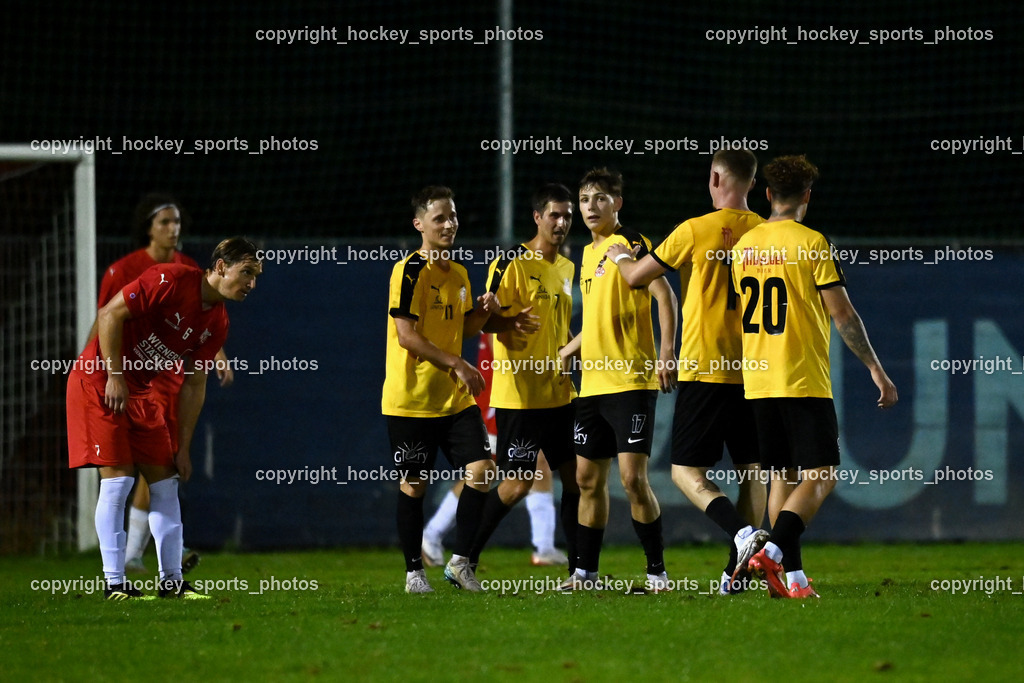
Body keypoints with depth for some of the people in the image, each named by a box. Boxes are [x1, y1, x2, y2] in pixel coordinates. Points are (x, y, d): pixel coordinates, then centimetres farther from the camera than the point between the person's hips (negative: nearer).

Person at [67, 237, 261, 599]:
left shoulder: (217, 323, 3)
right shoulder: (171, 280, -21)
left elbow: (194, 385, 8)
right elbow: (110, 314, -20)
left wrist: (183, 447, 5)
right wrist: (114, 377, -21)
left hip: (141, 392, 8)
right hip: (99, 380, -8)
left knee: (165, 481, 4)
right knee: (118, 479, -12)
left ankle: (172, 580, 10)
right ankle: (114, 583, -7)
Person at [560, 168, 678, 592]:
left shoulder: (631, 244, -7)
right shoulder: (588, 253, 17)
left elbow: (665, 297, -14)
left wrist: (667, 352, -25)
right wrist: (559, 357, 29)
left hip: (632, 381, -8)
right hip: (593, 382, 8)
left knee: (632, 476, -12)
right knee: (588, 478, 9)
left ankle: (657, 570, -4)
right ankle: (586, 571, 16)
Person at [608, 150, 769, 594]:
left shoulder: (696, 231, -7)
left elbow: (637, 277, 3)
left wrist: (619, 256, 24)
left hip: (705, 370, -4)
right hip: (756, 370, 4)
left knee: (686, 471, -1)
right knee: (752, 469, 12)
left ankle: (742, 533, -24)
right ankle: (739, 571, 11)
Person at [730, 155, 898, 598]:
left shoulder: (744, 245, 10)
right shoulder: (811, 243, -9)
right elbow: (844, 316, -10)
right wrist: (877, 370, -2)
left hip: (758, 381, 6)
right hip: (805, 380, -6)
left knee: (783, 477, 12)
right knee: (821, 476, -5)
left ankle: (793, 577, 6)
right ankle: (772, 553, -23)